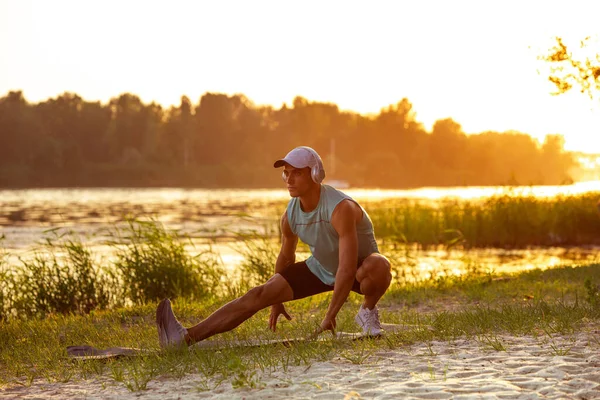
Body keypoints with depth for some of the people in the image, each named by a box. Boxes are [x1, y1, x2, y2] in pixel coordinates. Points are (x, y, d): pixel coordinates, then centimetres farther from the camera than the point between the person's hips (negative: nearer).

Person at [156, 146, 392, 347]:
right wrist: (276, 301, 15)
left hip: (358, 270, -5)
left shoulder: (340, 208, -34)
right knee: (259, 295, -11)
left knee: (378, 265, -41)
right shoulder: (290, 215, -13)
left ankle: (368, 311, -9)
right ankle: (187, 337, -19)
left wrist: (330, 316, -35)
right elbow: (286, 257, 6)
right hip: (320, 269, 5)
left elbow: (348, 269, -37)